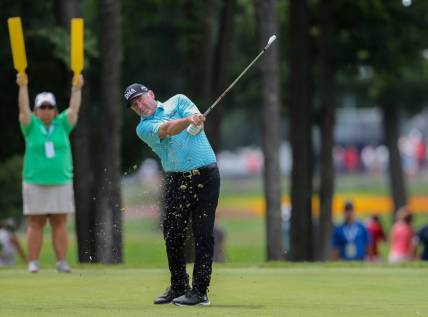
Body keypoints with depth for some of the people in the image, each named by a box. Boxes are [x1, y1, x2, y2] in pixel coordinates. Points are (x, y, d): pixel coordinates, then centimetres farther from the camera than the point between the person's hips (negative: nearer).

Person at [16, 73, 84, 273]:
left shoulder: (62, 125, 10)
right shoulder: (32, 126, 5)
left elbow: (73, 109, 4)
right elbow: (24, 109, -6)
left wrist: (77, 88, -3)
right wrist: (23, 87, -14)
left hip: (61, 182, 2)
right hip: (35, 184, -2)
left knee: (60, 224, 1)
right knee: (35, 224, -2)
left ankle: (61, 262, 1)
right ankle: (33, 262, -2)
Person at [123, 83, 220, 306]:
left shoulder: (178, 101, 10)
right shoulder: (143, 128, 6)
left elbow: (197, 123, -7)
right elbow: (166, 130, -16)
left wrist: (195, 122, -30)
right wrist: (187, 120, -33)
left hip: (204, 173, -2)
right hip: (176, 179, 2)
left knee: (202, 234, -6)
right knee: (173, 234, 2)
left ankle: (200, 290, -6)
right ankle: (178, 287, 18)